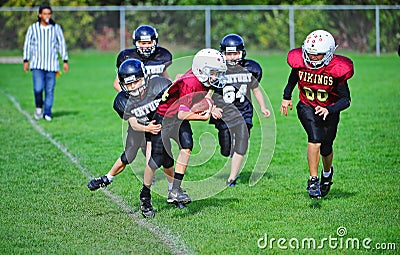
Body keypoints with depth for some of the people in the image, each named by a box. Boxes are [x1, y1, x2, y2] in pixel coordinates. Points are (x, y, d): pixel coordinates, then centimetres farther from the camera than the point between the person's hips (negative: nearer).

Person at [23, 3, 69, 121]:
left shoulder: (56, 28, 5)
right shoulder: (33, 28, 3)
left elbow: (62, 44, 10)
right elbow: (27, 44, 7)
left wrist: (65, 61, 7)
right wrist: (26, 60, 1)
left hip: (52, 64, 1)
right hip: (37, 64, -1)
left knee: (50, 90, 0)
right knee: (38, 88, -14)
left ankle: (47, 113, 10)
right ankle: (39, 107, 12)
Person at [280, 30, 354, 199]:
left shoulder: (336, 70, -25)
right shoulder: (300, 62, -17)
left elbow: (346, 100, -23)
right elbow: (294, 77, 9)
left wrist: (329, 110, -38)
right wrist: (286, 97, 12)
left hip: (329, 111, 0)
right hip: (307, 107, 0)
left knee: (325, 149, 11)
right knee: (315, 138, -27)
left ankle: (327, 172, 47)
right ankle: (313, 180, -18)